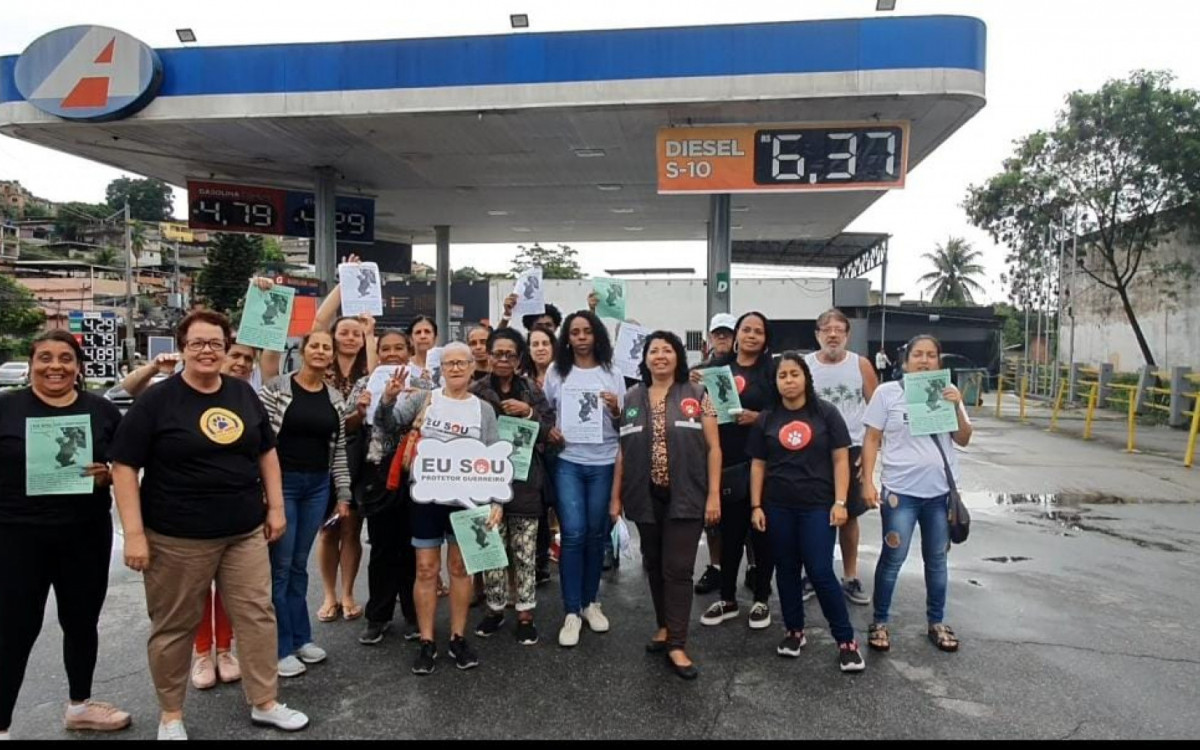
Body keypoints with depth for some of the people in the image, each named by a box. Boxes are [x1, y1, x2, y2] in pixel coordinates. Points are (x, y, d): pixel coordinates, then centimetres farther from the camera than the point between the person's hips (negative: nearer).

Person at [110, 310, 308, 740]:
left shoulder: (244, 395, 6)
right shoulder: (156, 401, -7)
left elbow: (267, 452, 14)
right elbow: (124, 467, -9)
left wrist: (275, 507, 8)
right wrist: (134, 533, -13)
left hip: (245, 532, 4)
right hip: (176, 539, -4)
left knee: (257, 615, 7)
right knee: (174, 625, 10)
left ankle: (265, 703, 22)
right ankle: (171, 715, 30)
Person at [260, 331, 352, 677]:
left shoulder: (335, 399, 6)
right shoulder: (276, 388, -7)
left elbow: (339, 450, 9)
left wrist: (343, 494, 8)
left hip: (317, 486, 4)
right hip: (282, 482, -4)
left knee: (299, 564, 13)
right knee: (280, 565, 2)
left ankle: (300, 637, 24)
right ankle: (281, 648, 12)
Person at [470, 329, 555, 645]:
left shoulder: (532, 391, 6)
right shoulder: (475, 391, 1)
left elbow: (550, 432, 2)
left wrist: (528, 413, -13)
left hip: (524, 480, 1)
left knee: (525, 552, 5)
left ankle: (525, 614, 17)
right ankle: (495, 609, 24)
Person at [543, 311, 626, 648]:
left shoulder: (612, 374, 6)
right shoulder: (556, 372, 6)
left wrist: (615, 410, -14)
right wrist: (548, 431, -6)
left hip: (604, 464, 1)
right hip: (568, 462, -1)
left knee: (596, 534, 8)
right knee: (573, 534, -8)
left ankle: (591, 602, 25)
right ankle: (571, 612, 2)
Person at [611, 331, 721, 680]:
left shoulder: (697, 396, 0)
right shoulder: (631, 399, 8)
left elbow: (713, 447, -2)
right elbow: (623, 451, 10)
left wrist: (714, 494, -8)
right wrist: (616, 496, 8)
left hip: (685, 498, -3)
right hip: (646, 499, 3)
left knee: (678, 569, -3)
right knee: (654, 566, 13)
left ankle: (677, 646, 4)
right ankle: (665, 627, 30)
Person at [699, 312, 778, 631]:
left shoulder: (772, 369, 0)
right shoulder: (718, 366, 9)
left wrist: (758, 417, -19)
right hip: (726, 461, 3)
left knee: (761, 530, 7)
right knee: (729, 531, 10)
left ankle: (761, 600, 22)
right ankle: (728, 599, 24)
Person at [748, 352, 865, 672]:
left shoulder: (826, 413, -2)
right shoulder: (766, 419, 4)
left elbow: (840, 459, -2)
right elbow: (758, 465, 7)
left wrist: (840, 502, -8)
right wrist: (756, 506, 2)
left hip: (818, 505, -3)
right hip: (778, 506, 3)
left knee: (821, 572, -4)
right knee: (786, 570, 12)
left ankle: (846, 639, 11)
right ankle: (794, 631, 28)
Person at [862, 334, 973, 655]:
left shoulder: (947, 392, 4)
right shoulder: (887, 393, -4)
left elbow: (963, 440, 4)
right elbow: (871, 439, -3)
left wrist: (957, 407, -12)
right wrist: (868, 481, -10)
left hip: (941, 491, 3)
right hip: (900, 491, -3)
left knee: (936, 560, 15)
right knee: (892, 559, 1)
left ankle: (936, 622, 30)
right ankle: (879, 622, 16)